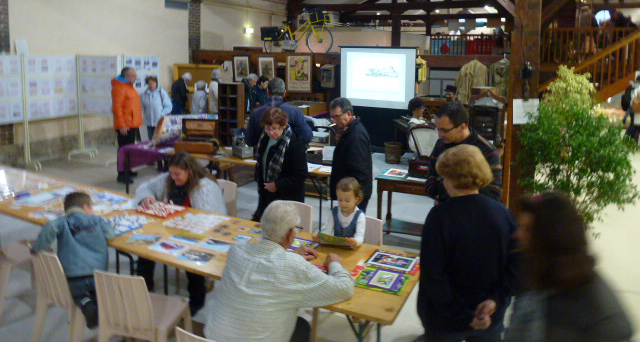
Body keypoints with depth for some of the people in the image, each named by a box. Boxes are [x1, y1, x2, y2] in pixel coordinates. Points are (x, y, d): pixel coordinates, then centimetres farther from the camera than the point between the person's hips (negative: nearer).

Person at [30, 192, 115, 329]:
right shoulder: (97, 219, 11)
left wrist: (37, 248, -3)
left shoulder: (63, 222, 8)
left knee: (76, 293, 30)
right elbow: (110, 233, 4)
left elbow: (50, 227, -12)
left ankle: (85, 302, -3)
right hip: (97, 276, 1)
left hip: (73, 281, -1)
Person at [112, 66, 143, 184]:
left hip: (133, 124, 10)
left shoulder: (129, 86, 17)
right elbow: (117, 107, -20)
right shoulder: (119, 87, -14)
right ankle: (121, 175, -4)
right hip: (125, 126, -10)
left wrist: (136, 124, 21)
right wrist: (122, 126, -23)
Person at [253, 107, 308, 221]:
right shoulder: (265, 138, 3)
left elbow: (301, 175, -21)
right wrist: (259, 180, 10)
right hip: (267, 196, 8)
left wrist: (277, 185, -21)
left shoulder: (294, 144, -21)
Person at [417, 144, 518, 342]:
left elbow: (432, 274, -23)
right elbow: (516, 264, -8)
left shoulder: (440, 216, -20)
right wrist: (495, 300, -10)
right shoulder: (503, 213, -8)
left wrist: (464, 316, -17)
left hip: (446, 321, -3)